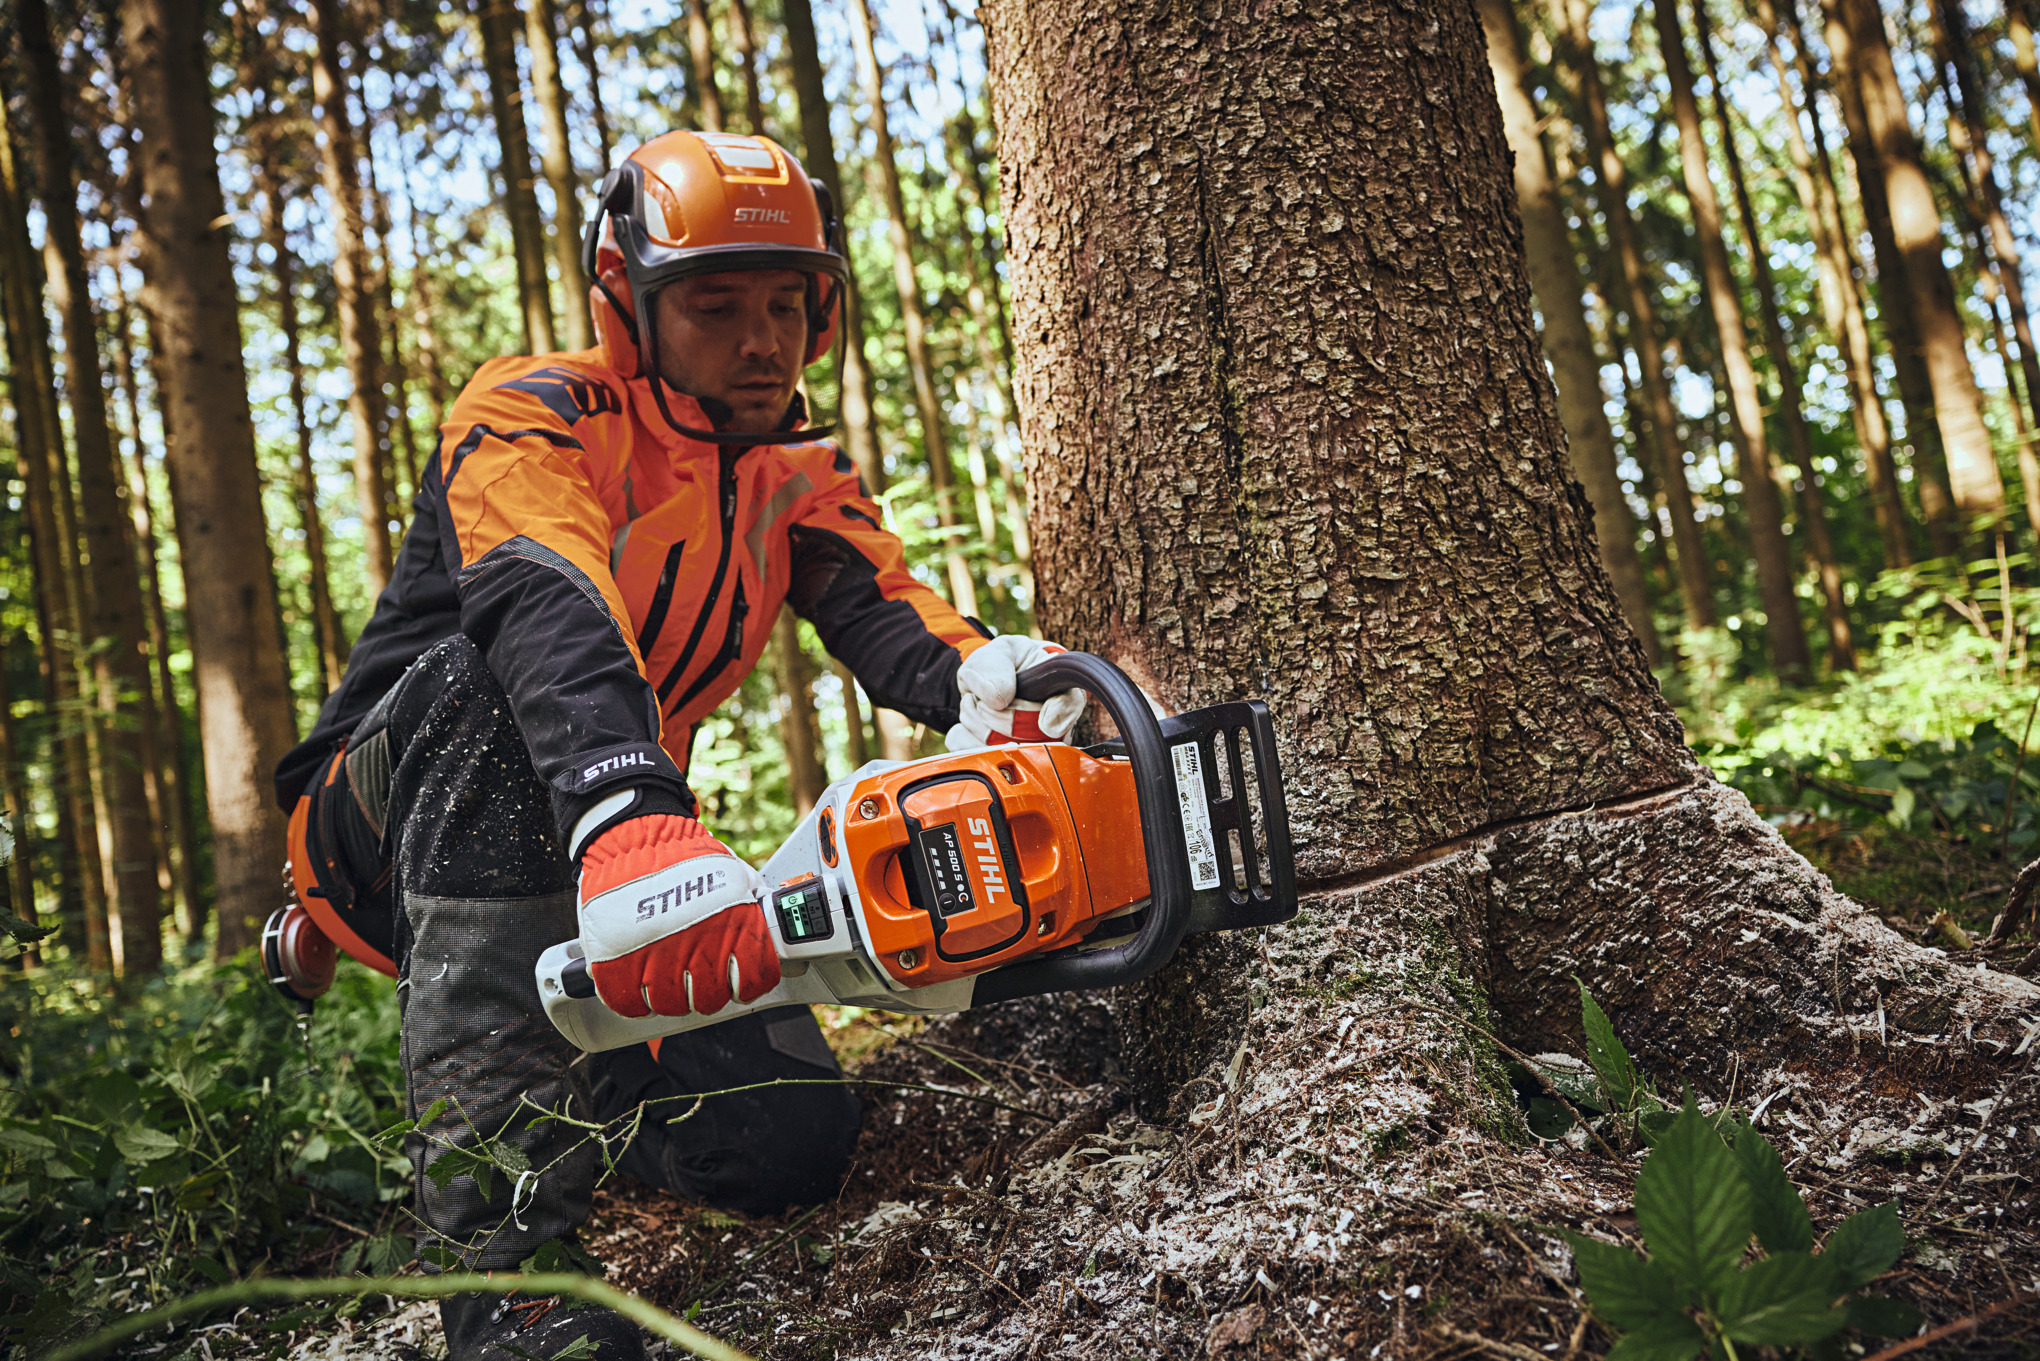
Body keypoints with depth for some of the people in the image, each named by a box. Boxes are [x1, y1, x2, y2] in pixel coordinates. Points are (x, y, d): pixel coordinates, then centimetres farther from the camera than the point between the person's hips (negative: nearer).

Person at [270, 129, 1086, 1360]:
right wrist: (628, 830, -57)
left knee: (795, 1139, -14)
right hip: (396, 831, -4)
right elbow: (546, 613, -37)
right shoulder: (534, 419, -16)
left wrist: (983, 677, -42)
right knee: (494, 673, -38)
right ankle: (499, 1244, -40)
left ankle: (569, 1087, 21)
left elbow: (883, 606, -17)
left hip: (605, 858, 5)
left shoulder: (798, 483, 4)